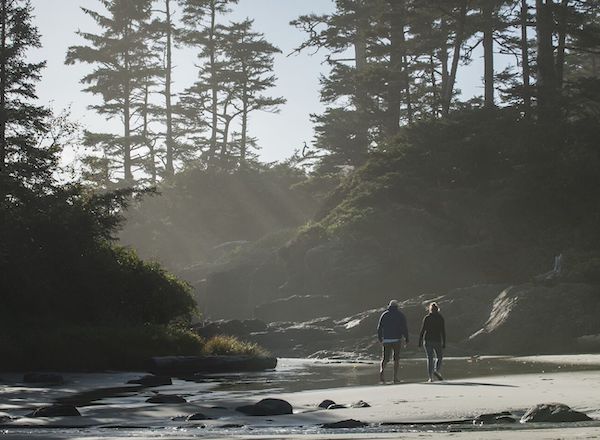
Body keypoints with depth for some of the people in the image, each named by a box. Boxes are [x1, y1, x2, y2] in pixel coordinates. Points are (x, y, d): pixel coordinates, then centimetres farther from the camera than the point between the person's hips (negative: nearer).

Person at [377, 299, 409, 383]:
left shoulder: (384, 314, 5)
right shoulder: (400, 315, 1)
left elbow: (379, 327, 5)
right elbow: (404, 327, -4)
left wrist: (380, 338, 18)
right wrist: (406, 338, 5)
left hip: (386, 340, 1)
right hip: (397, 340, -1)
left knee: (385, 358, 4)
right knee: (396, 359, 10)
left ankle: (382, 370, -25)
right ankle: (395, 377, 7)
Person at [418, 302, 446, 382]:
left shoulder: (426, 318, 0)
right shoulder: (441, 318, 1)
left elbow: (422, 330, -3)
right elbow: (443, 331, -1)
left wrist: (420, 341, 3)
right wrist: (444, 343, 2)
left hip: (427, 340, 1)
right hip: (437, 340, -1)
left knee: (429, 358, 5)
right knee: (439, 357, 14)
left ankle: (431, 377, -2)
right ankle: (436, 370, -11)